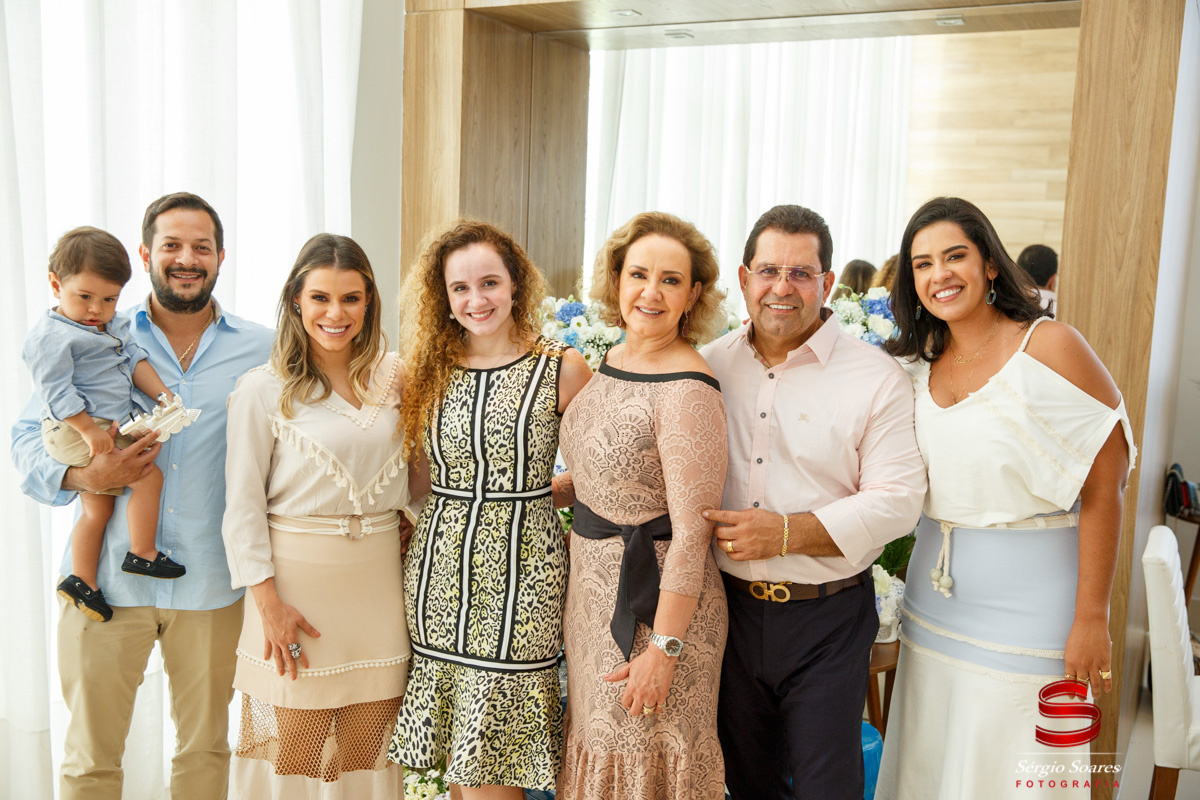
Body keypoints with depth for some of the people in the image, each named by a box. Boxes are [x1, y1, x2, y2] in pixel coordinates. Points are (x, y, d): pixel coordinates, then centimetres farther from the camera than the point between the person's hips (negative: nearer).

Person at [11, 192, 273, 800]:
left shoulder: (262, 350, 3)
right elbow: (29, 436, 6)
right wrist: (83, 475, -14)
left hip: (213, 584, 1)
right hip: (106, 575, 0)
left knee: (205, 748, 15)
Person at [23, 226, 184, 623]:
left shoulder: (115, 326, 11)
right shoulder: (51, 336, -15)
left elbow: (134, 359, 13)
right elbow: (56, 391, -20)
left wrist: (162, 392, -2)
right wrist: (90, 430, -23)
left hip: (103, 428, 9)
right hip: (76, 432, -9)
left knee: (96, 508, 15)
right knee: (149, 476, -12)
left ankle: (81, 581, 26)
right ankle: (142, 554, 0)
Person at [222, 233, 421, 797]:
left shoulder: (392, 377, 7)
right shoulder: (264, 389, -5)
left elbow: (413, 476, 17)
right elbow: (243, 505, -6)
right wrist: (268, 602, -10)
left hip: (377, 578, 4)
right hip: (298, 579, -3)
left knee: (367, 740, 12)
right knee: (293, 739, 6)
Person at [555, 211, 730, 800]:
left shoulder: (688, 391, -22)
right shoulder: (614, 360, 4)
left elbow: (691, 532, -23)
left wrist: (664, 647, -21)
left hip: (652, 599, -8)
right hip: (592, 583, 8)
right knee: (598, 741, 22)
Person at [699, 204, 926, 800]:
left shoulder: (876, 377, -7)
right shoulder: (709, 365, 4)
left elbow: (897, 501, -13)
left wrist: (786, 532, -21)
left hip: (827, 620, -3)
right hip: (730, 608, 4)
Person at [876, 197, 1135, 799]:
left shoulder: (1051, 347, -13)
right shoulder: (920, 365, 5)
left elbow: (1102, 490, -14)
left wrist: (1091, 619, -14)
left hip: (1028, 607, -5)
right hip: (934, 604, 5)